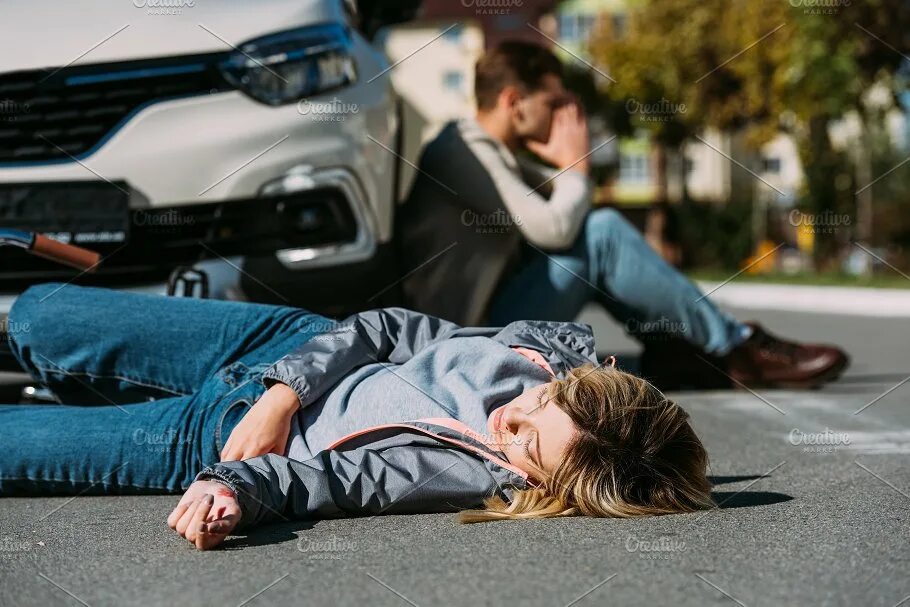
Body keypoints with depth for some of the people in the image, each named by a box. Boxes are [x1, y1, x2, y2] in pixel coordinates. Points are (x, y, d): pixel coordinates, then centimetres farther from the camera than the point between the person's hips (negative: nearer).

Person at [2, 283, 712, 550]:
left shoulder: (490, 485, -33)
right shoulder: (563, 346, -19)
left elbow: (335, 480, -31)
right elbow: (390, 328, -9)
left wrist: (234, 487, -49)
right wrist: (284, 394, -19)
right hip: (292, 346, 5)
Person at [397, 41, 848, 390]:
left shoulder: (495, 152, 16)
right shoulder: (464, 150, -15)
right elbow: (553, 228, -25)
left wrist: (568, 166, 0)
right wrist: (576, 165, -8)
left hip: (492, 324, 10)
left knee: (597, 226, 11)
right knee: (602, 235, -19)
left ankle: (670, 348, -3)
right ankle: (737, 350, -11)